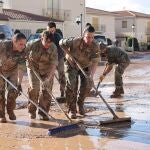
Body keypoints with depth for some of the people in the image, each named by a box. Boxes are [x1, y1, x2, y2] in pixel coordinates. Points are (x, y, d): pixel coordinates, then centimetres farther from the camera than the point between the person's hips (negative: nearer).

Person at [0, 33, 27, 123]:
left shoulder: (22, 53, -26)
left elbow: (21, 68, -27)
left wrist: (19, 83, -34)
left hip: (13, 71, 2)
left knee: (13, 91, -5)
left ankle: (10, 111, 17)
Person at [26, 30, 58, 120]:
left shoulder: (53, 48, -21)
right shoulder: (34, 44, -21)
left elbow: (54, 64, -24)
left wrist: (48, 78, -32)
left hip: (47, 70, 1)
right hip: (33, 68, -1)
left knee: (46, 90, -4)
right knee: (34, 88, -14)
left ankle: (43, 113, 10)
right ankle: (32, 110, 6)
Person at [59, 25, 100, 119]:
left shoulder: (95, 46, -26)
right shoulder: (75, 42, -31)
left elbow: (95, 62, -32)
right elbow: (61, 43, -16)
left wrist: (91, 75, -45)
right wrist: (69, 52, -17)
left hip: (85, 66, 2)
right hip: (71, 65, -2)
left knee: (87, 85, -9)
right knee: (71, 86, -14)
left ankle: (80, 103, 18)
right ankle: (71, 110, -4)